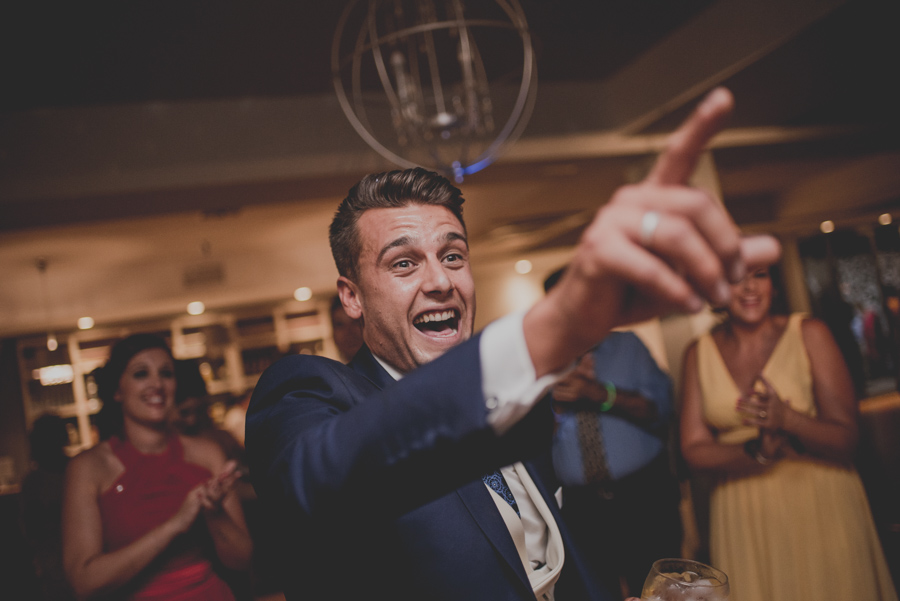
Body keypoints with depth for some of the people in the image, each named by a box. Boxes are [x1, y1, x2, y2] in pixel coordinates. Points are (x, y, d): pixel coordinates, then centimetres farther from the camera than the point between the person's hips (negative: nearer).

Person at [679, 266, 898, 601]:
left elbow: (846, 440, -8)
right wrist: (756, 453, -20)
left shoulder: (809, 334, -4)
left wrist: (788, 420, -27)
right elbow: (693, 449, -3)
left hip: (821, 505, -1)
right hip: (743, 518, 1)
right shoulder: (699, 353, 2)